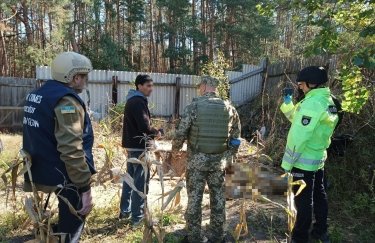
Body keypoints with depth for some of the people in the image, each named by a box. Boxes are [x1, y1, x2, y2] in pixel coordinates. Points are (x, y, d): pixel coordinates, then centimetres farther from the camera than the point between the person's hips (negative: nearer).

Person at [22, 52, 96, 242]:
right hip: (64, 178, -10)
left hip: (42, 173, 10)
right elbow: (71, 150, -28)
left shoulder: (36, 95, 11)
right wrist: (85, 187, -23)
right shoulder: (66, 101, -21)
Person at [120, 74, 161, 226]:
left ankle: (125, 211, 28)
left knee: (130, 178, 17)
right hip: (139, 146, -10)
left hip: (131, 145, 10)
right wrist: (156, 133, -8)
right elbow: (145, 126, -26)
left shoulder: (132, 100, 15)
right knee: (141, 181, -3)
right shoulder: (139, 102, -18)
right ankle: (137, 217, 5)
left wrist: (151, 133, 8)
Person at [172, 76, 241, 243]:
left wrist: (175, 148, 9)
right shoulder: (229, 107, 1)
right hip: (219, 161, 3)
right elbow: (236, 137, 6)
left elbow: (181, 133, -10)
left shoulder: (194, 106, -9)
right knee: (218, 199, 14)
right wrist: (228, 157, 17)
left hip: (197, 160, -3)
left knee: (194, 199, 9)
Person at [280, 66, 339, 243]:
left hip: (303, 161, -9)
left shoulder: (312, 103, -23)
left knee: (303, 200, 4)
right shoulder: (328, 102, 7)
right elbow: (300, 120, 14)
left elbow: (298, 136, -25)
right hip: (318, 158, 9)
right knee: (318, 194, 20)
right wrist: (287, 104, 2)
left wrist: (287, 163, -18)